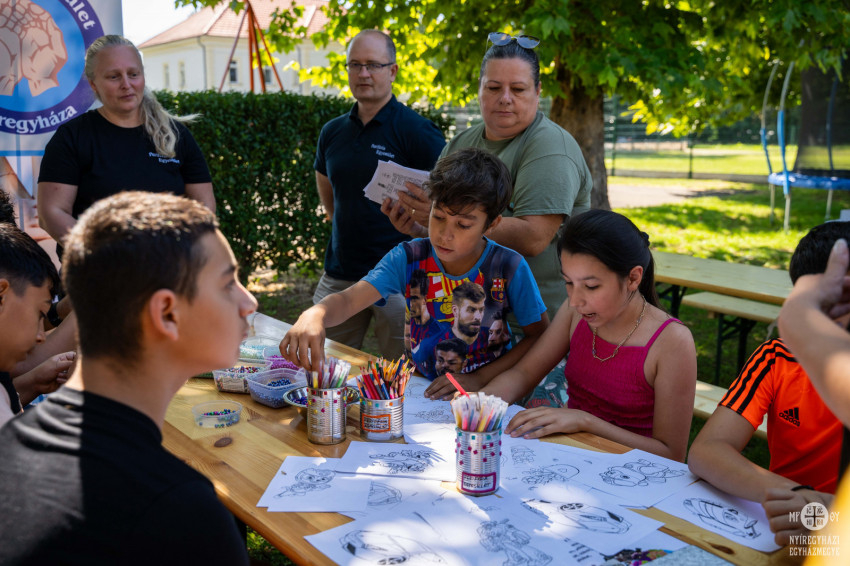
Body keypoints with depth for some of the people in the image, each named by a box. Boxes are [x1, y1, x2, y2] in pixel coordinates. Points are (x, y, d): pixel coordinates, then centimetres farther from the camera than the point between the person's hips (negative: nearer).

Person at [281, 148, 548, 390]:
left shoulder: (509, 268, -13)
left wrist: (479, 378, -15)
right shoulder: (409, 259, -7)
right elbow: (348, 300, -16)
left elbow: (540, 336, -6)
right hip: (421, 388, 0)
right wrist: (314, 314, -39)